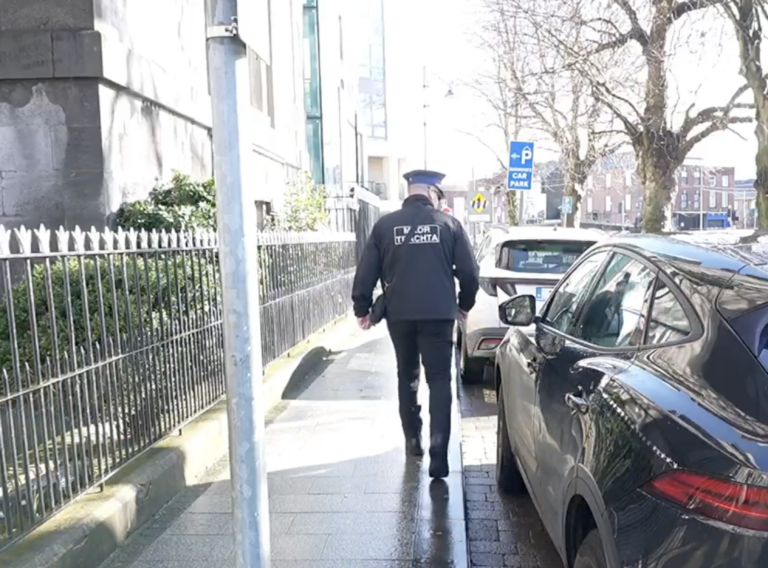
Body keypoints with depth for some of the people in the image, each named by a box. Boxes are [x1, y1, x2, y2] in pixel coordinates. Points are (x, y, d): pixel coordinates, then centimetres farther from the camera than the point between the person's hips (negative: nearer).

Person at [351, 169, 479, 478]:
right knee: (439, 380, 2)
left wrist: (362, 308, 13)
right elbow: (469, 272, 2)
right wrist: (464, 304, 17)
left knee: (407, 376, 19)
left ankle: (413, 439, 29)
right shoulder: (448, 223, 2)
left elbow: (366, 272, 2)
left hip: (399, 314, 2)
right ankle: (439, 455, -5)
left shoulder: (385, 225, 3)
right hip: (438, 313, -1)